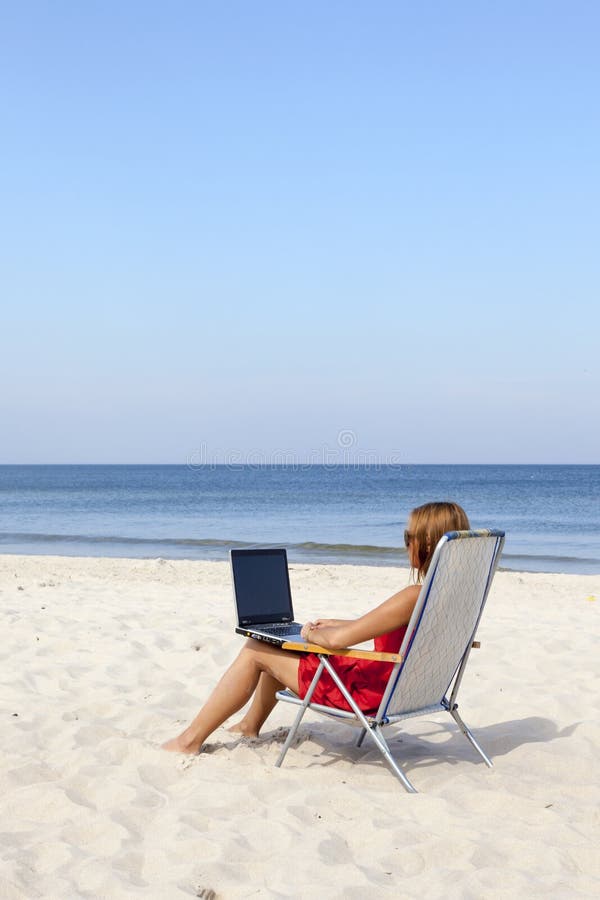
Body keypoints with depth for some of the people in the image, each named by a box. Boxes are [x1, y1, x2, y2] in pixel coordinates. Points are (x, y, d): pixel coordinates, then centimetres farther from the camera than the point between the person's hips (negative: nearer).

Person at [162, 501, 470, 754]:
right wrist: (337, 624, 16)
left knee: (255, 650, 3)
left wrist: (312, 633, -7)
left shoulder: (415, 597, -29)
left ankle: (190, 741, 14)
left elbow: (336, 640, -28)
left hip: (368, 694, -9)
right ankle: (250, 725, 41)